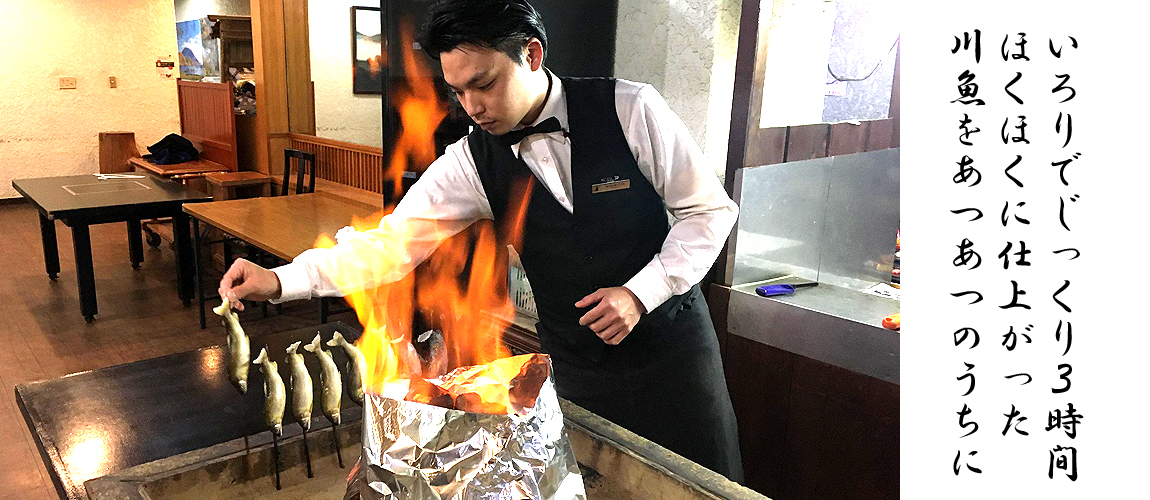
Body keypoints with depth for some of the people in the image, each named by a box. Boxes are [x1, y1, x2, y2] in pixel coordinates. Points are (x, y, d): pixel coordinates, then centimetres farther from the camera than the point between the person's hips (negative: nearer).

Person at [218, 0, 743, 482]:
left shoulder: (630, 109, -15)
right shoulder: (473, 162, -9)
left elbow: (709, 208, -9)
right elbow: (396, 239, -12)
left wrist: (641, 292, -19)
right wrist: (281, 280, -21)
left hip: (671, 340, -1)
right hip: (576, 363, 2)